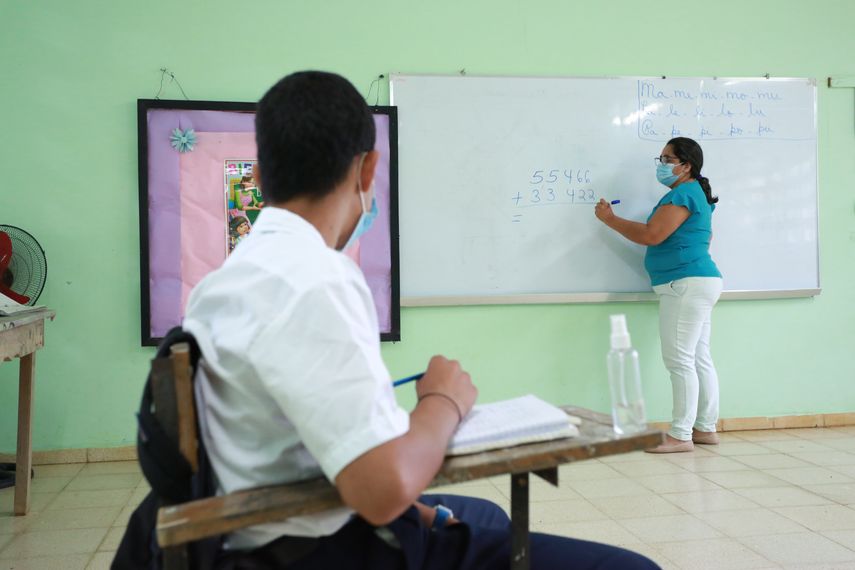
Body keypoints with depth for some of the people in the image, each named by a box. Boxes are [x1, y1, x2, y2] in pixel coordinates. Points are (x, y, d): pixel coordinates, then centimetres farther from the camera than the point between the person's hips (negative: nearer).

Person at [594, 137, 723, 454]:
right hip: (696, 282, 11)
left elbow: (651, 235, -19)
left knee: (679, 359, -10)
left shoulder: (683, 193, -13)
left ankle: (680, 436, -8)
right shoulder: (693, 193, 21)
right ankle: (706, 428, 16)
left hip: (687, 284, -11)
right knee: (699, 358, 11)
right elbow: (703, 237, 29)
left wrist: (610, 219, -10)